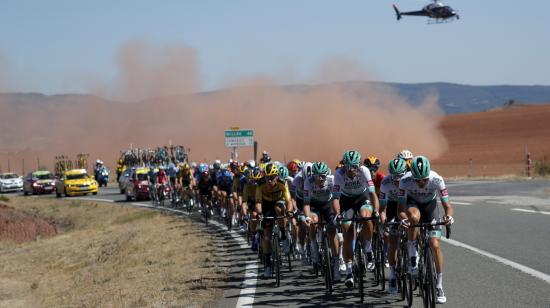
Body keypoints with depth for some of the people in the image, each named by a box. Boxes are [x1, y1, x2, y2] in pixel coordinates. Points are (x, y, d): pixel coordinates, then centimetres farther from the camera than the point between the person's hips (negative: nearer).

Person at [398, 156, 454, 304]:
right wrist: (403, 218, -52)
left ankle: (439, 286, 0)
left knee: (435, 244, -12)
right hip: (412, 203, 0)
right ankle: (413, 255, -21)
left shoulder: (437, 180, -31)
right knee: (414, 216, -39)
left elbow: (447, 205, -28)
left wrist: (449, 216, -50)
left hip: (430, 205, 1)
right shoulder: (405, 181, -32)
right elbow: (401, 208, -30)